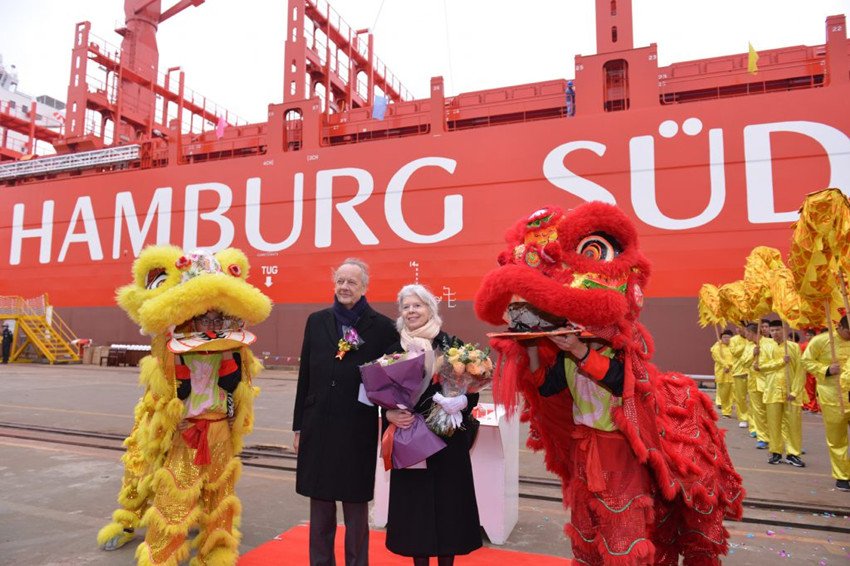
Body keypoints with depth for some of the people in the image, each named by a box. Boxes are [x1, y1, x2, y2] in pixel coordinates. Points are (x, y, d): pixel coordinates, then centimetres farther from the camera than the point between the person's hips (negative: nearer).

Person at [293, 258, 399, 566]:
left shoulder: (382, 327, -6)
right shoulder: (317, 321, 5)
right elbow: (305, 376, 7)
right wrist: (299, 426, 7)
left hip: (358, 430, -3)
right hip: (318, 426, 3)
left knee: (356, 508, 11)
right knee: (319, 506, 15)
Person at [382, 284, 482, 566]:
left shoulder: (452, 344, -3)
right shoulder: (394, 350, 4)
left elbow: (471, 390, -3)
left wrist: (460, 404, -22)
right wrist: (391, 414, -13)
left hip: (448, 440, -2)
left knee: (447, 502, 5)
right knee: (414, 504, 8)